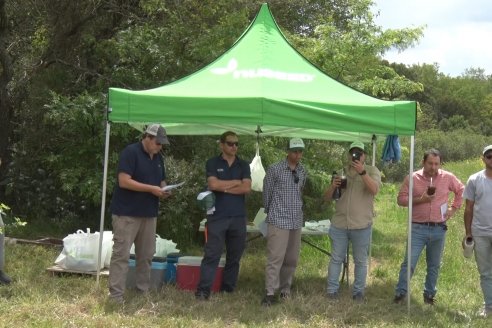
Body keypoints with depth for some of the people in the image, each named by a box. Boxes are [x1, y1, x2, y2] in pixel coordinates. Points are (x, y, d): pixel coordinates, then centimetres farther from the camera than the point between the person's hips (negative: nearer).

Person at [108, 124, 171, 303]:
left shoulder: (158, 158, 14)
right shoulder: (130, 152, -11)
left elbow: (161, 181, 25)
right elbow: (124, 181, -19)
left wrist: (163, 191, 1)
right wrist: (152, 189, -20)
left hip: (149, 213, 8)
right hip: (127, 213, -8)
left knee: (146, 255, 11)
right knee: (121, 254, -7)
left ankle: (143, 291, 21)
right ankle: (116, 296, -6)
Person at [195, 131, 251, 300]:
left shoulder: (243, 165, 11)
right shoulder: (212, 163, 4)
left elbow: (247, 188, -3)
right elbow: (213, 184, -12)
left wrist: (223, 187, -8)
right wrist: (236, 182, -3)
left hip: (238, 217, 3)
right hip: (217, 216, -3)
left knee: (234, 256, 7)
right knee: (212, 254, -7)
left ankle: (228, 288, 17)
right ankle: (203, 290, -7)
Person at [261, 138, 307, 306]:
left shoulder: (302, 171, 9)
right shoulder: (275, 169, -7)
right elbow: (267, 192, 3)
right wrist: (269, 211, 12)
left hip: (296, 221, 6)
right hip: (278, 220, -5)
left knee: (291, 259, 11)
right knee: (275, 258, -9)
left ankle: (285, 288, 23)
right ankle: (270, 293, -7)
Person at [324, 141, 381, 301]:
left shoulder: (372, 171, 0)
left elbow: (374, 190, -20)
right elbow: (327, 198, 11)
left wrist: (362, 172, -31)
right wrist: (333, 186, -11)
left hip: (361, 225, -2)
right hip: (339, 224, 3)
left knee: (360, 261, 7)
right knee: (336, 258, 8)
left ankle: (358, 292, 18)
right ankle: (332, 290, 15)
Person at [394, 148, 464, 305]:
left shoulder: (448, 178, 1)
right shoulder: (413, 178, -4)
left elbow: (461, 190, 18)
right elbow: (401, 199, -4)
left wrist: (454, 207, 9)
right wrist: (419, 200, -17)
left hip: (439, 229, 2)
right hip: (418, 228, -2)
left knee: (434, 265, 13)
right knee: (409, 262, -5)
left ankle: (429, 294, 26)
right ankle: (400, 293, 5)